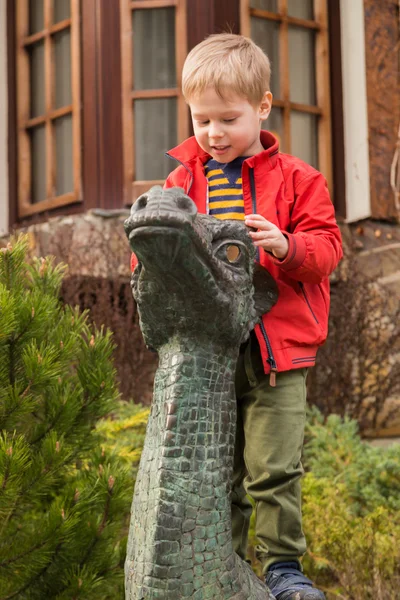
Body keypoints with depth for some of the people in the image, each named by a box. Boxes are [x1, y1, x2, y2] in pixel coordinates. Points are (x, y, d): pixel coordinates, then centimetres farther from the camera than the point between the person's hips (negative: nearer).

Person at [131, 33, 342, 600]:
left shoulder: (295, 178, 3)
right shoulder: (181, 180, 12)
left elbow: (326, 245, -1)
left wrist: (286, 246, -21)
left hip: (276, 349, -3)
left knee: (274, 467, -5)